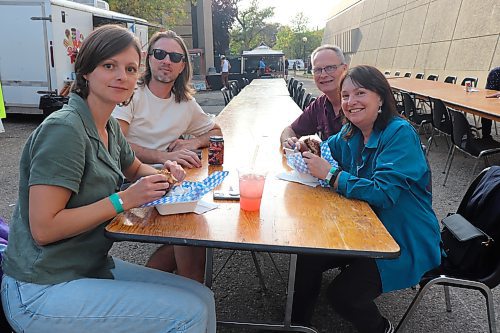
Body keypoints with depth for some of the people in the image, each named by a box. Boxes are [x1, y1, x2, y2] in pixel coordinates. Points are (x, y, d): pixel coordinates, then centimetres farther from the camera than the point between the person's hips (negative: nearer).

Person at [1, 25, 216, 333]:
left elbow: (135, 169, 22)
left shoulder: (109, 126, 3)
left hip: (93, 267, 8)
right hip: (42, 290, -8)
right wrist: (124, 199, -23)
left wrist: (164, 171, 1)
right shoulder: (64, 129, -22)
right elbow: (43, 229, -24)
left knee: (202, 298, 3)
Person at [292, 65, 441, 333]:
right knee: (307, 258, 0)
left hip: (405, 240, -7)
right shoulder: (351, 133, 2)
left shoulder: (400, 134, -21)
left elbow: (383, 193, -30)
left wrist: (330, 174, -27)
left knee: (343, 295, -17)